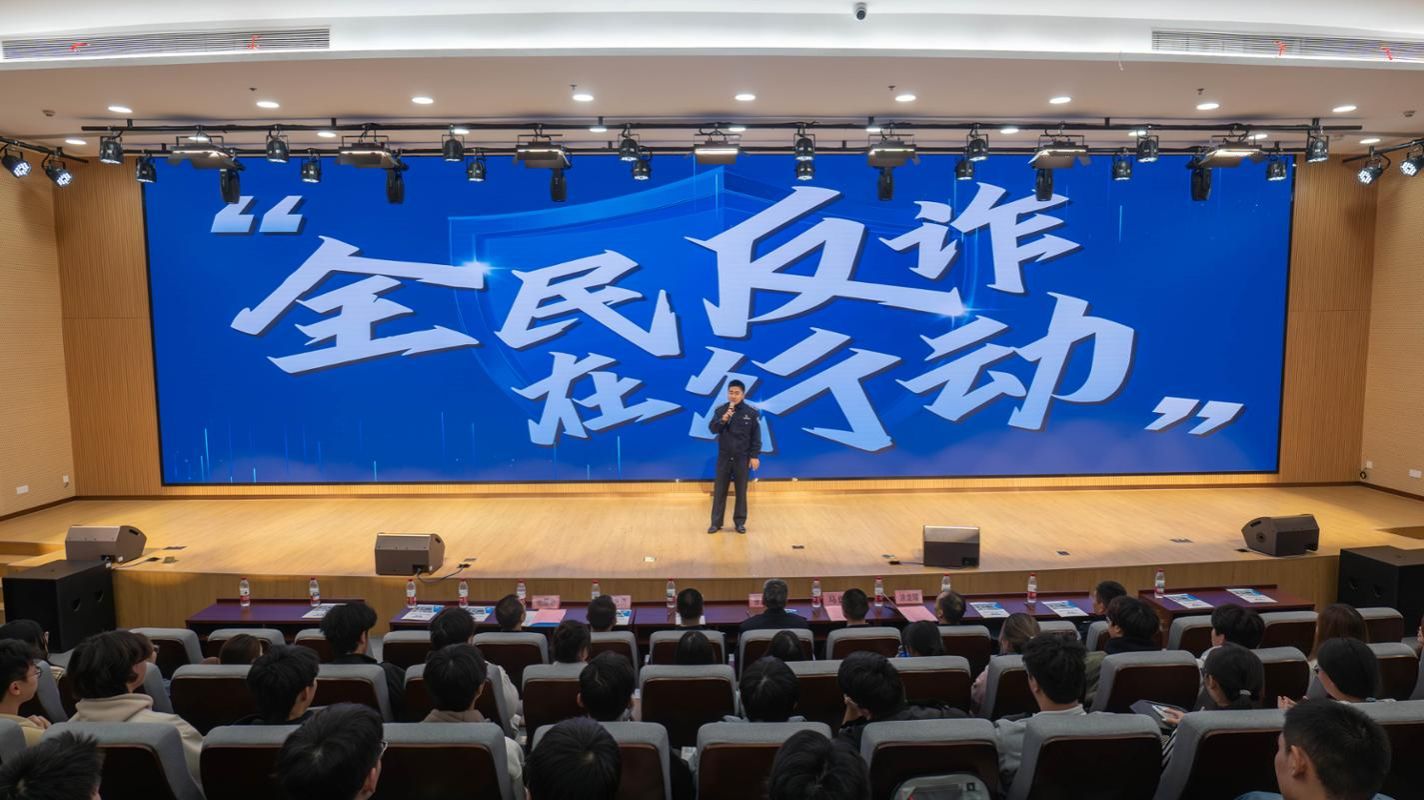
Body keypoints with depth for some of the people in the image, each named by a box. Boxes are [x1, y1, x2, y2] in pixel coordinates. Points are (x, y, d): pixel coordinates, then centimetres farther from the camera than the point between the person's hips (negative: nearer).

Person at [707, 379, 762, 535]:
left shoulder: (752, 412, -6)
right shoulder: (720, 410, -2)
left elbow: (756, 436, -3)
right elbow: (712, 429, -8)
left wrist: (754, 456, -6)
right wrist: (723, 419, -25)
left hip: (742, 458, -1)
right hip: (724, 457, 1)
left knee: (741, 491, 7)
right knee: (719, 490, 4)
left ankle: (740, 522, 17)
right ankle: (716, 522, 12)